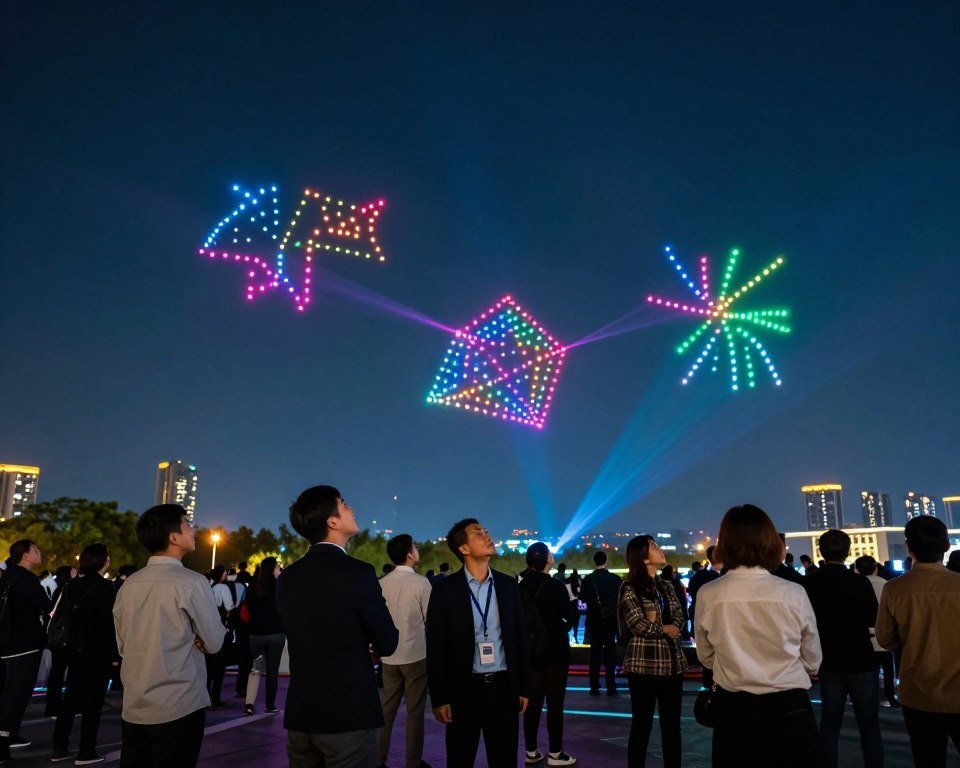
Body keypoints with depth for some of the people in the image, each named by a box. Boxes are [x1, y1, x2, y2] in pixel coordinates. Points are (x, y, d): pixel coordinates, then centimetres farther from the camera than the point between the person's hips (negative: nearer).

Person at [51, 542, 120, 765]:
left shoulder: (71, 586, 6)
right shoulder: (105, 587, -14)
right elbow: (109, 623, -16)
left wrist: (69, 645, 16)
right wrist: (114, 654, -11)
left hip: (75, 650, 7)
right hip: (98, 652, -7)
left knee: (71, 697, 16)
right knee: (93, 700, 2)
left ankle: (59, 748, 20)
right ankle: (86, 752, 6)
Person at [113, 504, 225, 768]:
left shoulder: (129, 584, 2)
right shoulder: (192, 583, -14)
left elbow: (122, 645, 12)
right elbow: (214, 642, -7)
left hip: (133, 707, 5)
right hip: (179, 708, -5)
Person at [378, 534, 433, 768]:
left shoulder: (382, 584, -1)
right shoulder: (420, 582, -13)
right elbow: (430, 620, -8)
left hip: (389, 655, 4)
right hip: (416, 654, -4)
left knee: (387, 708, 13)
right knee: (415, 710, 7)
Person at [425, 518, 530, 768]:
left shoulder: (508, 585, 5)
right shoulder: (445, 589, -6)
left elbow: (520, 638, 8)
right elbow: (436, 647, -5)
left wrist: (524, 687, 6)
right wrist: (439, 698, -7)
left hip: (503, 687, 3)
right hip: (463, 689, -3)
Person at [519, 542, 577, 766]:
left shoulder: (522, 587, 0)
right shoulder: (556, 586, -16)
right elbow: (572, 616, -8)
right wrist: (572, 598, 9)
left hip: (531, 649, 5)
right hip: (555, 649, -5)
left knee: (533, 700, 11)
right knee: (555, 701, 3)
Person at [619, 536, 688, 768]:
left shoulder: (666, 586, 11)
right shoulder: (630, 589, -8)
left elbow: (680, 620, 4)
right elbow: (641, 626, -16)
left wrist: (656, 624, -13)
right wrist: (666, 628, -4)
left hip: (672, 662, 6)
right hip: (645, 665, -6)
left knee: (672, 724, 11)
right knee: (642, 724, 3)